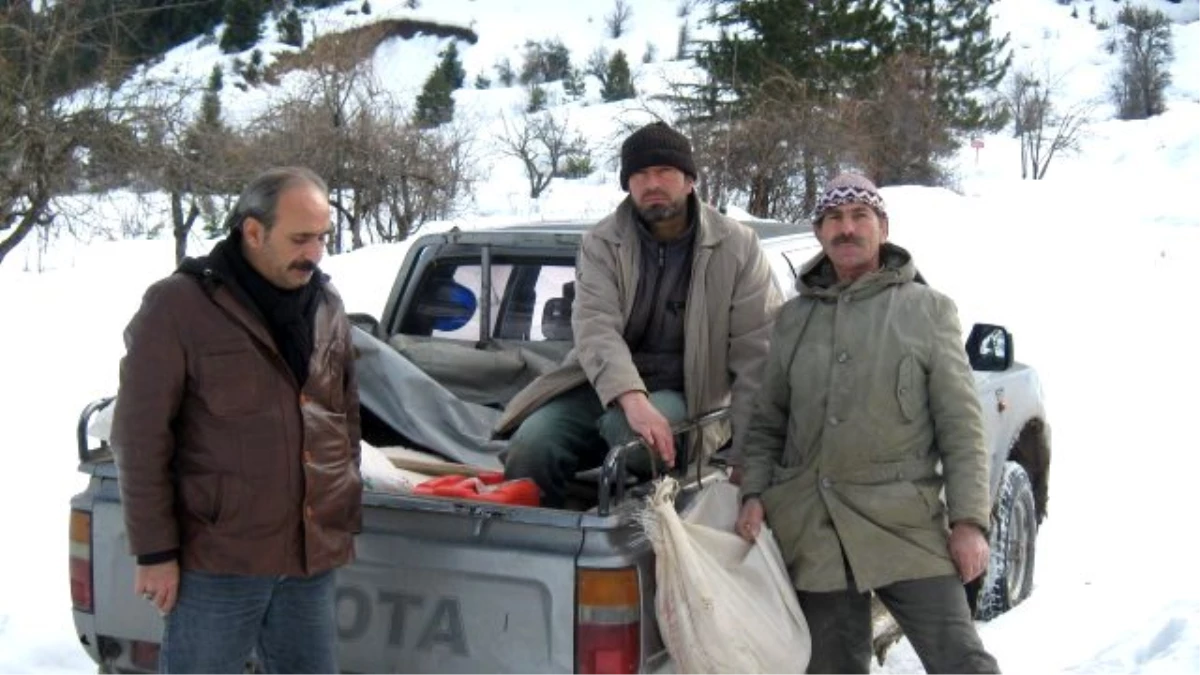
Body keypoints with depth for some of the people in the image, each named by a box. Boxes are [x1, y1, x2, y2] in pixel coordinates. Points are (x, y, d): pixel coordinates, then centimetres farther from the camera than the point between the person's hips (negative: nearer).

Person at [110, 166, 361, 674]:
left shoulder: (328, 307, 9)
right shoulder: (177, 306, -9)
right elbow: (141, 438, -9)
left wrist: (347, 519, 17)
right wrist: (155, 552, -10)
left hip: (312, 556, 6)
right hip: (216, 561, -5)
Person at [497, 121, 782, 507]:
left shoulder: (737, 246, -3)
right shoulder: (602, 244, 1)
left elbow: (757, 350, -6)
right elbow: (595, 327, -15)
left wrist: (747, 453, -14)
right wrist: (632, 399, -36)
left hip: (685, 393, -2)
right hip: (606, 385, 2)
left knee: (629, 434, -36)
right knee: (531, 444, -24)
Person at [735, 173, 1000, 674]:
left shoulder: (927, 310, 5)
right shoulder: (793, 319, 14)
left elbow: (961, 427, 1)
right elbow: (767, 423, 18)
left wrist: (969, 520, -6)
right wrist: (754, 494, 3)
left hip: (905, 524, -3)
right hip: (815, 530, 3)